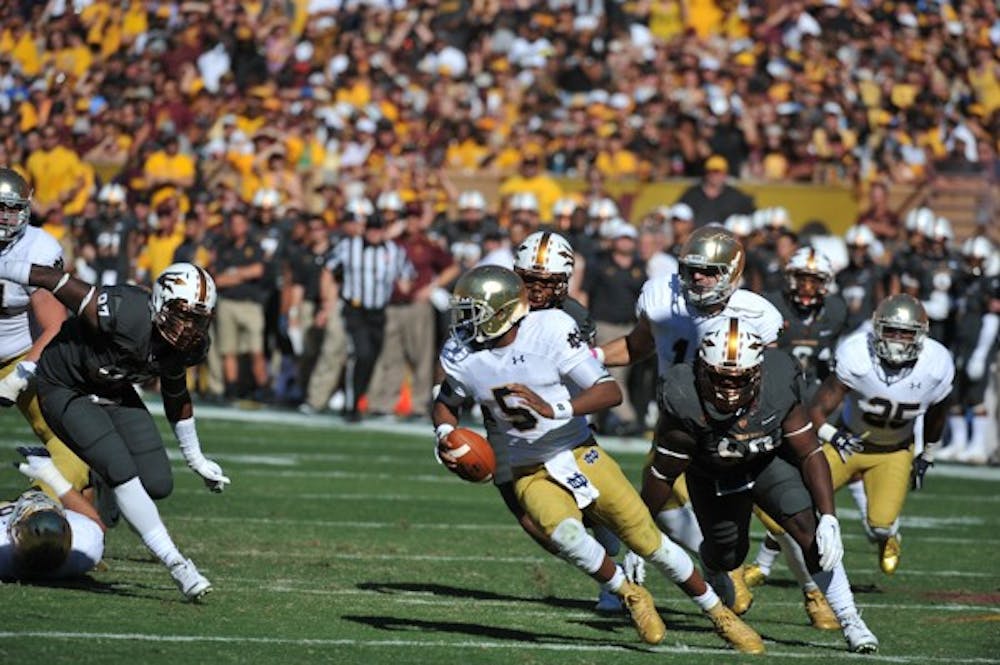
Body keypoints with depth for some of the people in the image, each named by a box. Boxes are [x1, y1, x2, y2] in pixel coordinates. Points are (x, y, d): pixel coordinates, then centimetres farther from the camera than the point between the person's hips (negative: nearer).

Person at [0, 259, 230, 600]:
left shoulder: (188, 346, -13)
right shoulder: (125, 315, -36)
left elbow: (175, 393, 9)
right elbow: (50, 278, -28)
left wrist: (194, 457, 18)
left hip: (113, 392, 7)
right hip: (64, 389, -7)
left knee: (158, 484, -4)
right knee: (122, 471, -22)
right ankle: (177, 565, -18)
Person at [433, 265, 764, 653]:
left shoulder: (550, 330, -19)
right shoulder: (461, 357, -8)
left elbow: (610, 392, -22)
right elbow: (446, 403, 14)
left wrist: (553, 409, -35)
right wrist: (445, 436, -8)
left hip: (579, 455, -1)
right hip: (528, 473, 1)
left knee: (647, 539, 0)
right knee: (564, 532, -30)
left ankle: (720, 616, 19)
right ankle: (629, 595, -3)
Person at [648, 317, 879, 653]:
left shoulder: (777, 387, -33)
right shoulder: (684, 400, -37)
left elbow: (810, 453, -21)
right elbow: (663, 474, -24)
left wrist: (829, 519, -28)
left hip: (768, 459, 0)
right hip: (712, 474, 0)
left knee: (806, 527, -19)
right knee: (726, 555, 10)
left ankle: (850, 621, -10)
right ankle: (713, 572, 51)